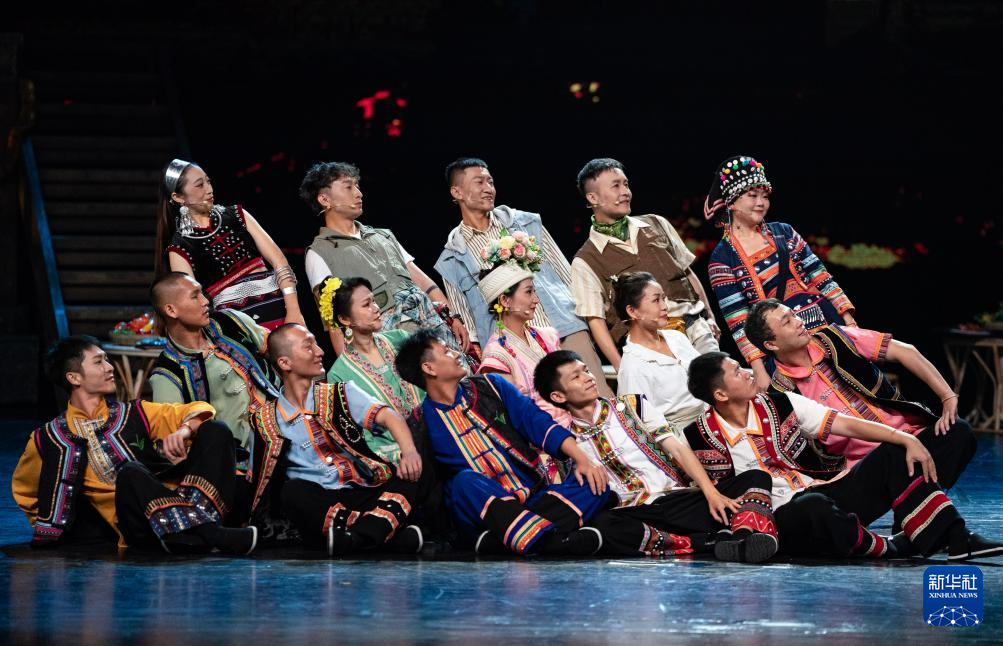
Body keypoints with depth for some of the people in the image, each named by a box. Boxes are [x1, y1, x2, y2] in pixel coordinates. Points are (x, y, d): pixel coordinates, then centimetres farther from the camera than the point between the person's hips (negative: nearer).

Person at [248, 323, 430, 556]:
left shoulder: (340, 394, 8)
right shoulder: (267, 420, 7)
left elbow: (387, 416, -8)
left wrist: (409, 451, -28)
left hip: (365, 495, 2)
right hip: (318, 506, -2)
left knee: (417, 473, -22)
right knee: (293, 491, -33)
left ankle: (358, 536, -45)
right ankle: (392, 535, -40)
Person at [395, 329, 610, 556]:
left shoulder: (490, 386, 15)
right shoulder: (421, 425, 6)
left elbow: (535, 420, 5)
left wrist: (581, 459, -8)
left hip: (534, 498, 4)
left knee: (595, 485, -18)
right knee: (466, 481, -34)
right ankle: (548, 542, -55)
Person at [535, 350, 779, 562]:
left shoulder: (631, 406, 15)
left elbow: (678, 448, 4)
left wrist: (711, 494, -10)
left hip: (680, 498, 3)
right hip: (636, 514, -3)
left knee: (756, 478, -15)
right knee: (602, 524, -38)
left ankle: (742, 539, -47)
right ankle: (713, 543, -41)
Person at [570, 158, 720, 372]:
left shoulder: (656, 225, 17)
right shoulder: (585, 262, 2)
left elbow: (687, 272, 25)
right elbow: (595, 320, -3)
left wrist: (709, 317, 20)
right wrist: (622, 368, -13)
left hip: (694, 327, 4)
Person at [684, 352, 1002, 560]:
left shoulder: (780, 405, 6)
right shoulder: (703, 438, -5)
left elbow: (848, 425, 3)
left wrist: (907, 440, -8)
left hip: (828, 497, 6)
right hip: (782, 520, -6)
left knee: (895, 456, -7)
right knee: (815, 508, -42)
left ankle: (954, 537, -20)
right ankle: (890, 550, -20)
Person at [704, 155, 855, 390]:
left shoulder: (783, 232, 10)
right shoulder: (722, 258, -2)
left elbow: (820, 277, 10)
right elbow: (738, 322, -8)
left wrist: (848, 320, 0)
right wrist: (759, 371, -15)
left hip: (828, 327, 4)